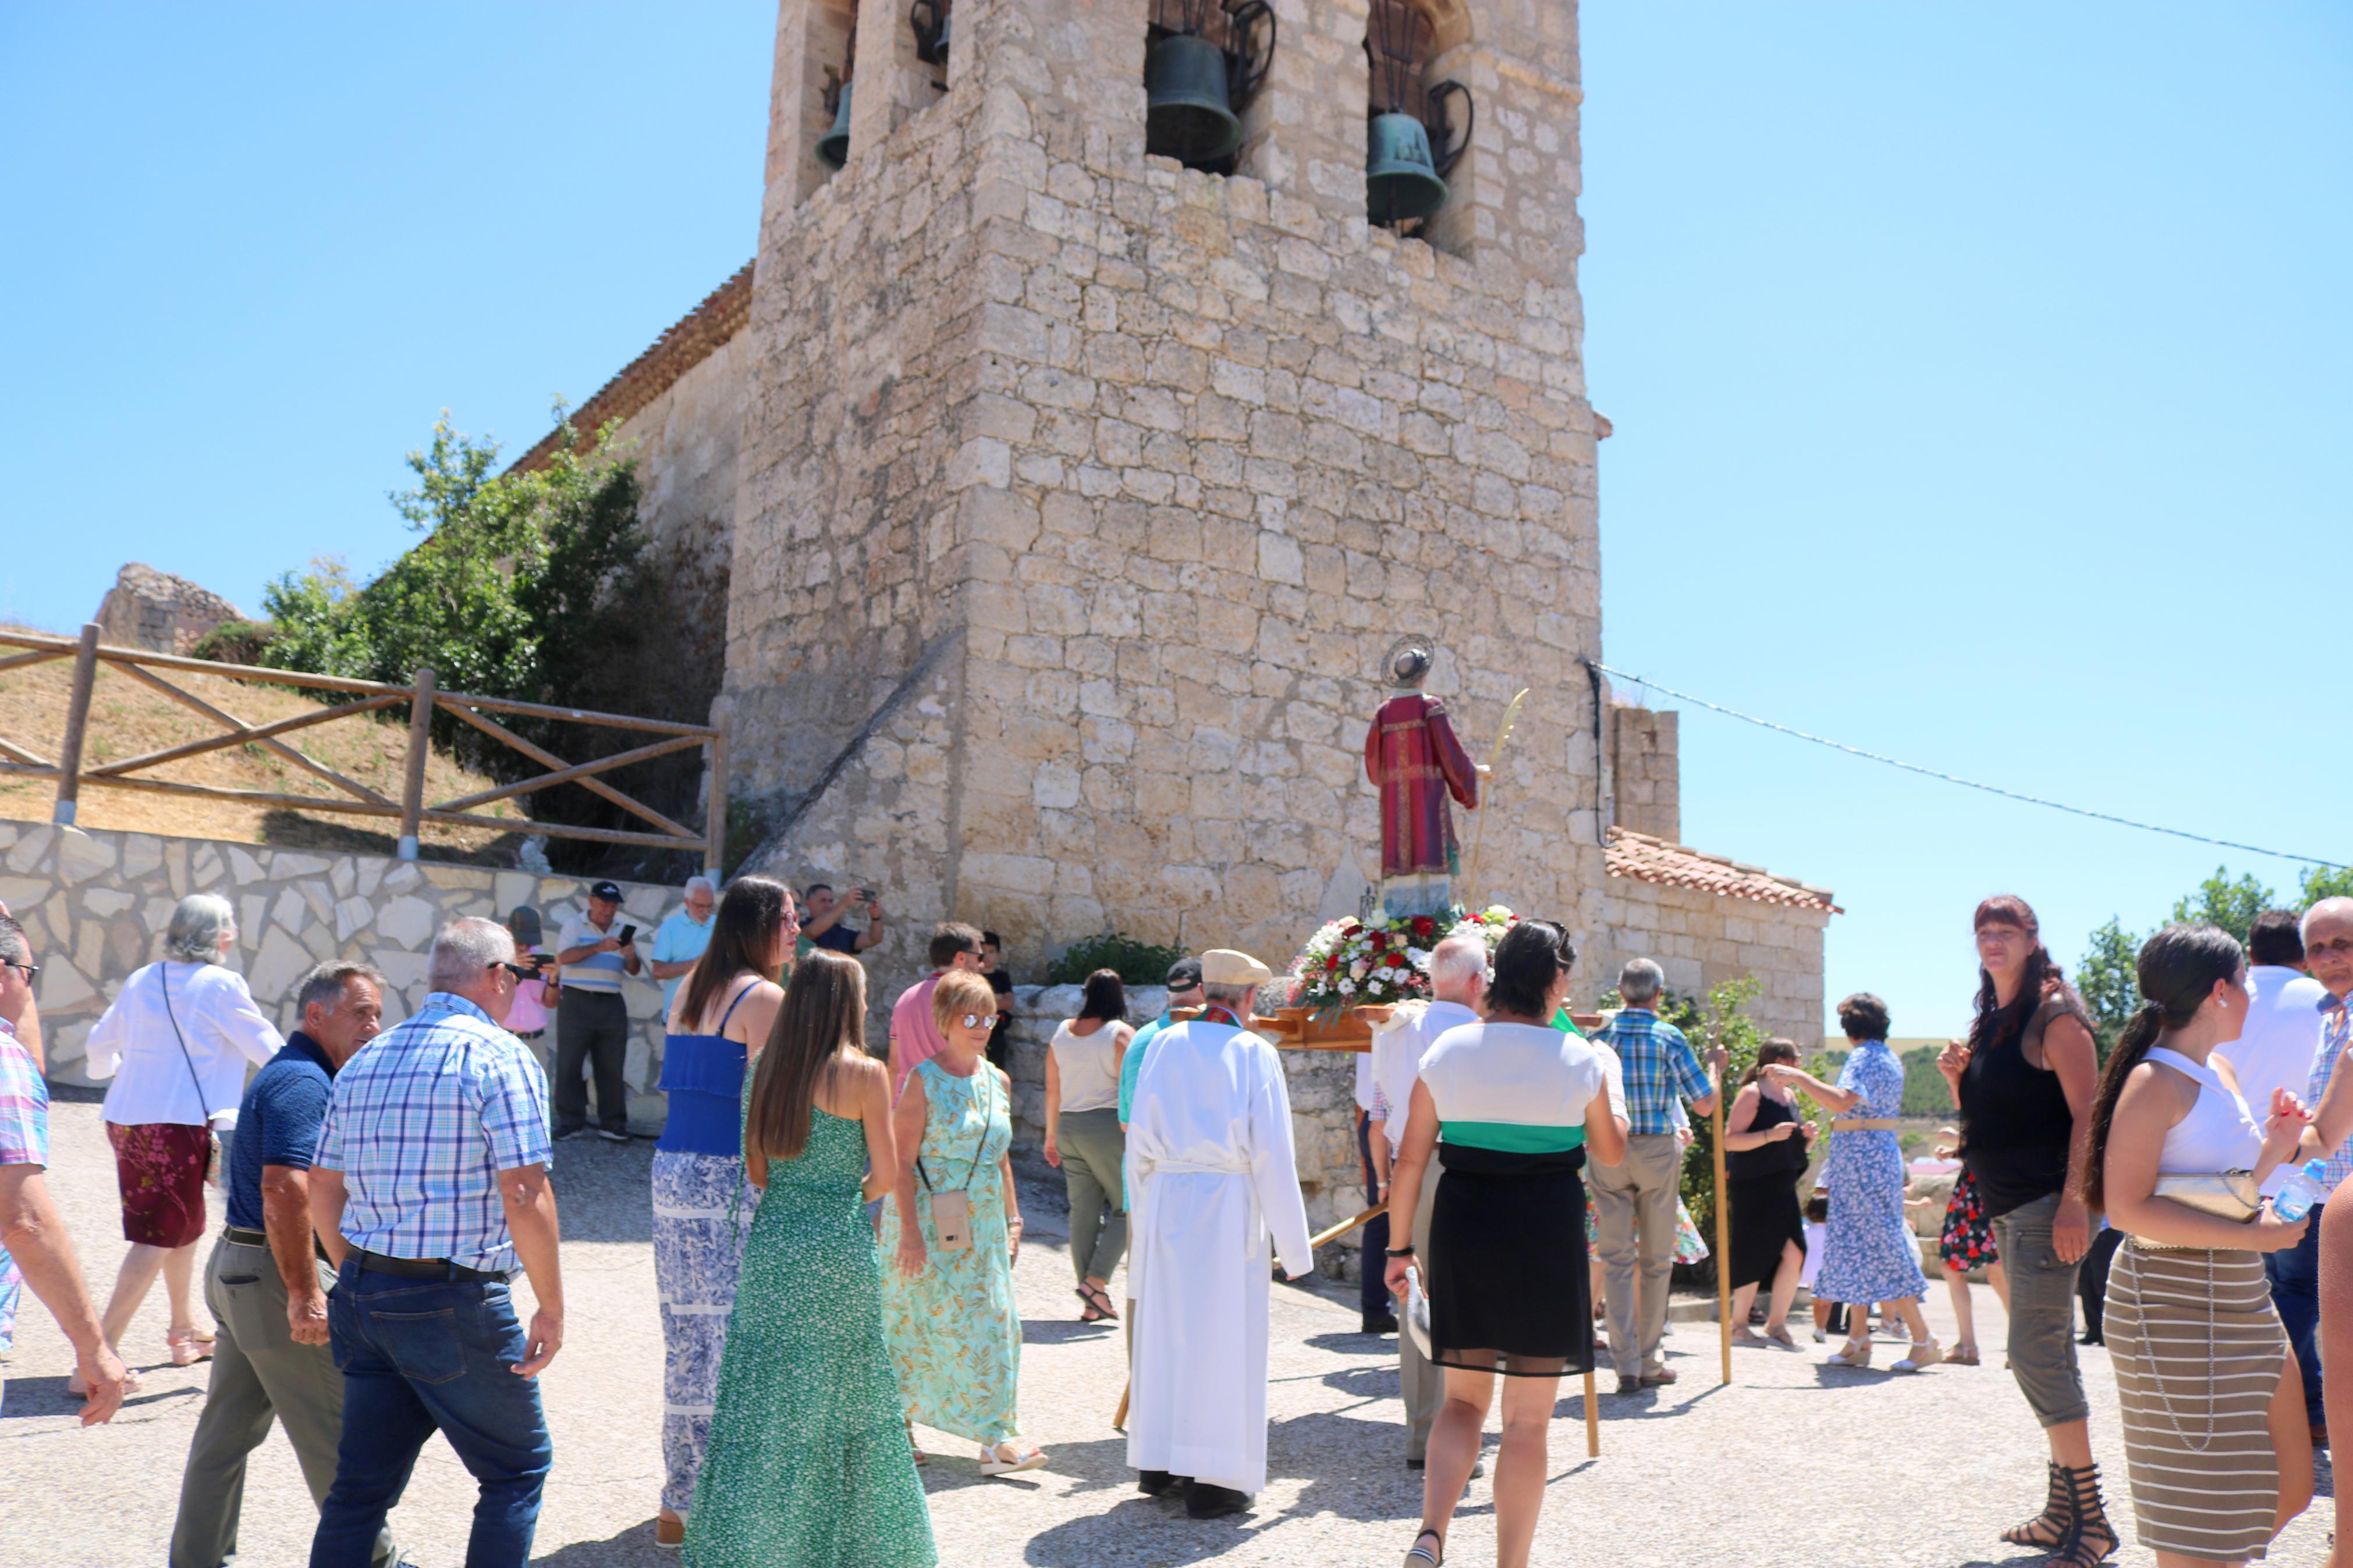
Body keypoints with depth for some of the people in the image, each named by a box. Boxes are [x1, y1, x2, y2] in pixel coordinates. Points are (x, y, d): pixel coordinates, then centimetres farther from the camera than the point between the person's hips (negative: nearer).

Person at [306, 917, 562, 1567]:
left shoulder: (365, 1060, 11)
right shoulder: (499, 1057, -12)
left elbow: (321, 1190, 15)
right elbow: (524, 1195, -18)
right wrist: (552, 1306, -10)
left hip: (364, 1294, 7)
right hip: (455, 1302, -7)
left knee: (361, 1484, 15)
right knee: (518, 1469, 11)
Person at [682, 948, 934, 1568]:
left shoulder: (767, 1069, 4)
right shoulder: (864, 1074, -11)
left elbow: (756, 1172, 10)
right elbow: (887, 1177, -7)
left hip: (771, 1239, 4)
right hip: (838, 1248, -4)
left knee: (762, 1397, 11)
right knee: (849, 1396, 11)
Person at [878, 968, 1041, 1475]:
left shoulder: (998, 1082, 10)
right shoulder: (923, 1081, -8)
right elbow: (902, 1162, -11)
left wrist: (1012, 1219, 13)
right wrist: (910, 1230, -17)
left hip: (984, 1228, 6)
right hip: (931, 1226, -6)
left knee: (994, 1324, 2)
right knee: (917, 1328, 0)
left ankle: (995, 1439, 7)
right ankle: (897, 1432, 14)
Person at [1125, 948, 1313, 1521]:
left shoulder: (1164, 1045, 6)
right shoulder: (1254, 1053, -5)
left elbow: (1139, 1140, 7)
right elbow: (1272, 1155, -7)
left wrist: (1141, 1215, 16)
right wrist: (1293, 1246, -2)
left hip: (1166, 1197, 4)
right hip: (1228, 1201, -4)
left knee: (1164, 1327, 14)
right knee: (1224, 1333, 3)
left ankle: (1156, 1464, 24)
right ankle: (1213, 1480, 8)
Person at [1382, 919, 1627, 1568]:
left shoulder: (1448, 1049, 0)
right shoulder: (1580, 1058, -5)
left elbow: (1411, 1160, 1)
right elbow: (1611, 1151, 11)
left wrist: (1402, 1244, 10)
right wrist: (1612, 1083, 26)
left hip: (1461, 1230, 2)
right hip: (1547, 1238, -2)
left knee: (1464, 1399, 18)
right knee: (1528, 1418, 9)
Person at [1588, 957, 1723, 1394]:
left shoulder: (1601, 1036, 1)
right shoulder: (1670, 1037, -6)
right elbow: (1705, 1104, -3)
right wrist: (1715, 1065, 14)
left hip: (1608, 1153, 2)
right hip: (1658, 1151, -1)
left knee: (1617, 1259, 4)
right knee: (1656, 1261, 10)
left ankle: (1626, 1365, -1)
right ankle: (1648, 1363, 17)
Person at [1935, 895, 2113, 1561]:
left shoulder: (2054, 1014, -9)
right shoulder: (1990, 1020, 15)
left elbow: (2087, 1113, -15)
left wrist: (2074, 1201, -23)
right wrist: (1957, 1076, 2)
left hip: (2046, 1204, -9)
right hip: (2007, 1206, 9)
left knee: (2035, 1354, -10)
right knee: (2050, 1356, 13)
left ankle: (2090, 1516, -2)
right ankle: (2065, 1511, 21)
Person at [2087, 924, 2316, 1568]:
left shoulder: (2222, 1072, 13)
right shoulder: (2155, 1081, -16)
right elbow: (2128, 1207, -23)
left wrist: (2274, 1145, 7)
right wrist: (2253, 1236, -23)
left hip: (2240, 1298, 9)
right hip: (2174, 1306, -9)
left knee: (2290, 1489, 16)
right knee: (2198, 1515, -1)